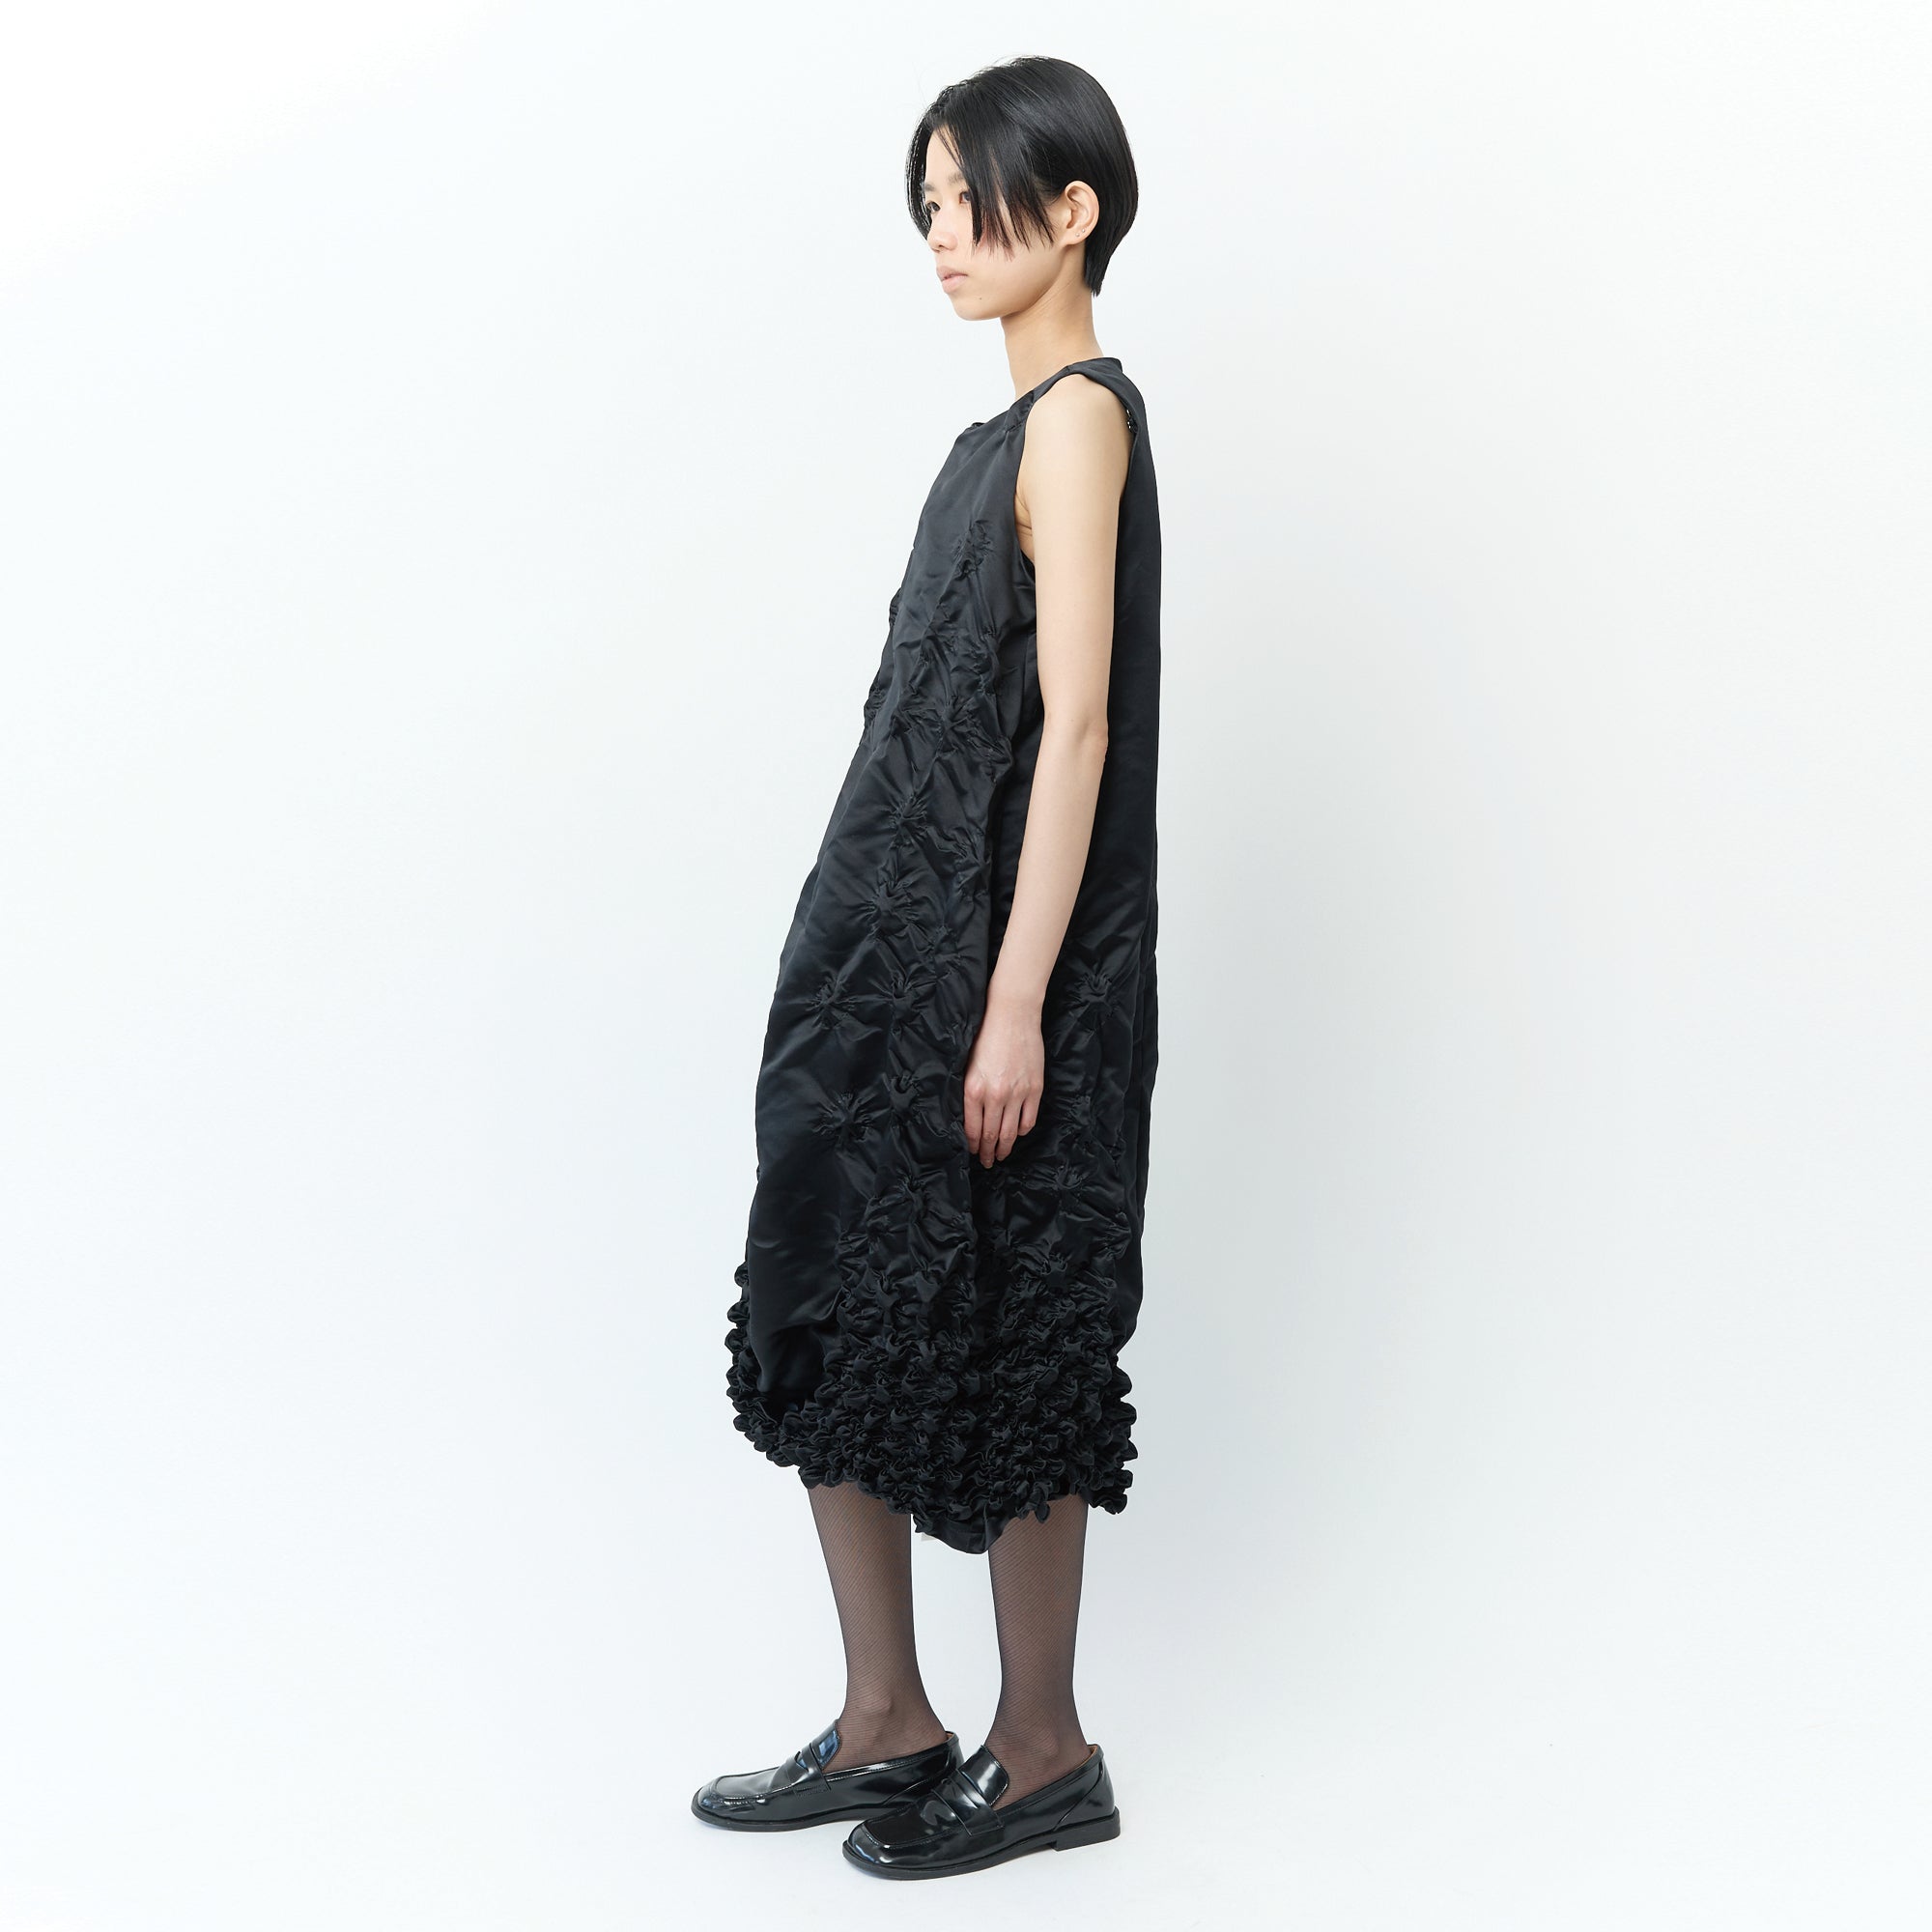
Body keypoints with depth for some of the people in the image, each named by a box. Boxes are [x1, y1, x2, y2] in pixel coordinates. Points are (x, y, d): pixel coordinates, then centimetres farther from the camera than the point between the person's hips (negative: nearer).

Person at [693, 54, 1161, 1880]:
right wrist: (893, 968, 19)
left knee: (1002, 1351, 1)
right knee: (839, 1316, 11)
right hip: (890, 942, 9)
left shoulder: (1079, 418, -11)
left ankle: (1042, 1751, 18)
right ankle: (887, 1726, 24)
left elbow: (1076, 724, -18)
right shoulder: (1009, 432, 16)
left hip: (991, 957, -9)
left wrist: (1016, 1003, -21)